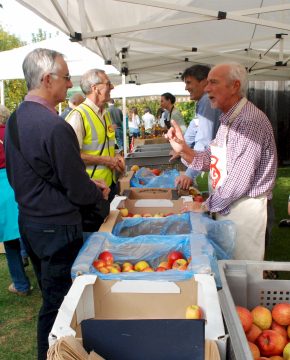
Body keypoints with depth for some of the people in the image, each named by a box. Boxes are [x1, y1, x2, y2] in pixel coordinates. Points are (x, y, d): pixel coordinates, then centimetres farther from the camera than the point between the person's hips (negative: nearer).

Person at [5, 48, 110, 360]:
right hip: (57, 227, -9)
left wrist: (86, 183, 11)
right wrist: (99, 193, 2)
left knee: (50, 294, 24)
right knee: (58, 302, 8)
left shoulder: (14, 119, 4)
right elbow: (79, 191, -21)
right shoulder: (55, 127, -25)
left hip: (27, 220, 9)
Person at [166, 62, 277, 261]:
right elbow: (211, 160, 9)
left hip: (245, 206, -9)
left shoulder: (250, 120, -21)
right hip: (226, 205, 9)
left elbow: (239, 181, -24)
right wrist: (183, 149, -9)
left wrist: (206, 205, -12)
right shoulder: (228, 119, 11)